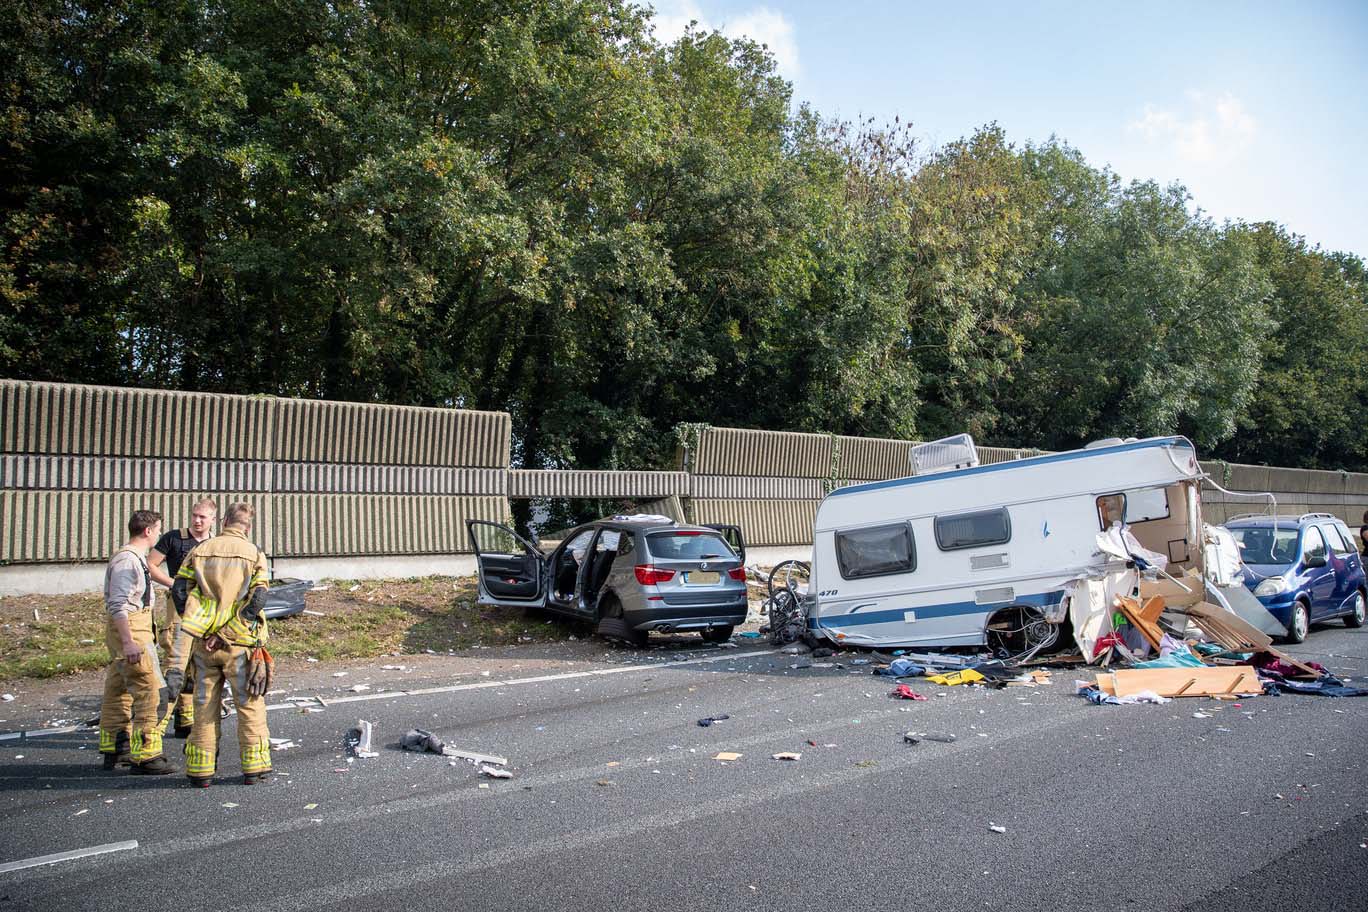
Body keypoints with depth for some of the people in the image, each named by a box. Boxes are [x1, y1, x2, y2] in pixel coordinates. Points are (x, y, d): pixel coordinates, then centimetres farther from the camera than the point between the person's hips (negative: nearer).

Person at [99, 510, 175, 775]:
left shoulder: (137, 557, 15)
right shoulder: (126, 561, -17)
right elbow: (117, 605, -24)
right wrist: (128, 642, -28)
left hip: (136, 628, 11)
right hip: (128, 629, -11)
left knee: (118, 690, 16)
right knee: (146, 690, -10)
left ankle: (113, 750, 26)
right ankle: (144, 755, -7)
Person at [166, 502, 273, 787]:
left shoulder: (199, 552, 5)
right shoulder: (254, 554, -3)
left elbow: (181, 594, 2)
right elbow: (257, 601, -12)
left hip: (203, 644, 3)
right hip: (239, 645, -3)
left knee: (204, 707, 13)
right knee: (250, 706, 9)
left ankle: (200, 770, 18)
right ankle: (254, 767, 13)